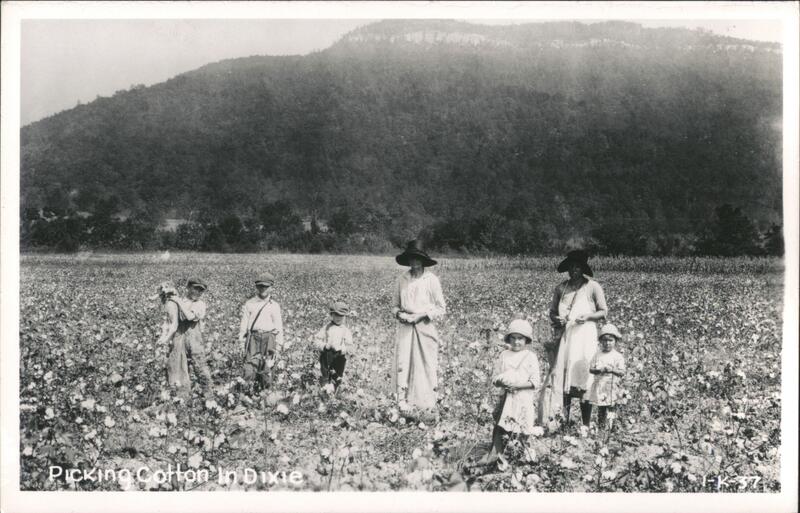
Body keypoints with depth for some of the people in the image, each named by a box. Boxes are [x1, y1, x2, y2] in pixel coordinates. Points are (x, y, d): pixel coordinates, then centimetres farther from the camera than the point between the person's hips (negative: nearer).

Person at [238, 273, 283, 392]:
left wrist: (279, 343, 3)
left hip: (268, 338, -1)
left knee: (267, 366, -2)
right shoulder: (249, 303, 10)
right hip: (253, 337, 1)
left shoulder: (274, 306, 7)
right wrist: (241, 338, 4)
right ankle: (251, 388, -5)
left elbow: (278, 325, 7)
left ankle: (266, 390, 10)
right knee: (250, 363, -10)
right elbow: (244, 322, 10)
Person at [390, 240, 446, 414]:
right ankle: (403, 401, -1)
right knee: (402, 362, -5)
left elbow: (441, 308, 0)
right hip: (405, 327, 2)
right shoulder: (402, 279, 6)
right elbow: (395, 305, 16)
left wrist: (421, 315, -11)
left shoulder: (431, 280, -3)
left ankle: (427, 403, 9)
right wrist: (399, 313, -5)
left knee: (425, 365, -1)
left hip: (424, 327, -2)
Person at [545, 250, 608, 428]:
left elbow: (603, 312, 3)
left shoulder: (593, 287, 0)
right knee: (563, 376, -2)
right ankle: (565, 422, 3)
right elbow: (552, 311, 16)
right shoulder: (561, 287, 9)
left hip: (585, 335, -3)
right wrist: (556, 320, -6)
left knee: (583, 378, -6)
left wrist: (588, 316, -15)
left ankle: (586, 425, -1)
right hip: (565, 335, 3)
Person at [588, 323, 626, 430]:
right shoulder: (598, 355, 8)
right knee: (600, 409, 9)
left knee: (610, 408, -7)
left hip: (611, 386, -3)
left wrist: (612, 370, -19)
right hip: (599, 385, 3)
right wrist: (600, 370, -12)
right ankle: (600, 427, 16)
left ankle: (611, 428, -5)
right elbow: (591, 369, 6)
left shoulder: (617, 356, 0)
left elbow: (622, 372, -3)